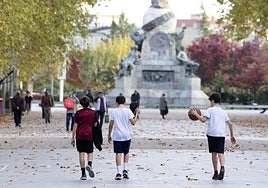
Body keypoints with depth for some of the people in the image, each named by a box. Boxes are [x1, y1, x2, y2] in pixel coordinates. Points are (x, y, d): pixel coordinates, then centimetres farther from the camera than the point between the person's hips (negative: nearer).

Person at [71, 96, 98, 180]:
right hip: (89, 135, 0)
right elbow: (95, 125, 5)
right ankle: (89, 165, -20)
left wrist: (73, 137, 2)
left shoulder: (78, 113, -1)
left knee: (81, 154, 3)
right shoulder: (93, 112, 0)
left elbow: (75, 126, -2)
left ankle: (83, 174, 2)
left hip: (80, 135, 0)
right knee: (90, 152, 12)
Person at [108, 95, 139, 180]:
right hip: (127, 135, 1)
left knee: (118, 153, 0)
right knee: (126, 152, 17)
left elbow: (111, 124, -2)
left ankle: (119, 173, -6)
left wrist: (109, 135, 7)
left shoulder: (113, 112, -2)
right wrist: (136, 114, 6)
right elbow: (133, 122, -7)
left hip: (117, 136, -1)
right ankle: (125, 170, 6)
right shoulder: (128, 111, -4)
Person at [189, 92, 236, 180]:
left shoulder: (210, 110, 1)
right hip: (221, 135, 2)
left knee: (214, 153, 9)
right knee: (220, 153, -6)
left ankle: (216, 172, 12)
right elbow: (230, 124, 14)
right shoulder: (223, 112, 16)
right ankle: (222, 167, -32)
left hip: (212, 134, -2)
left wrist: (195, 114, 0)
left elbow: (203, 119, -13)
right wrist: (232, 136, 21)